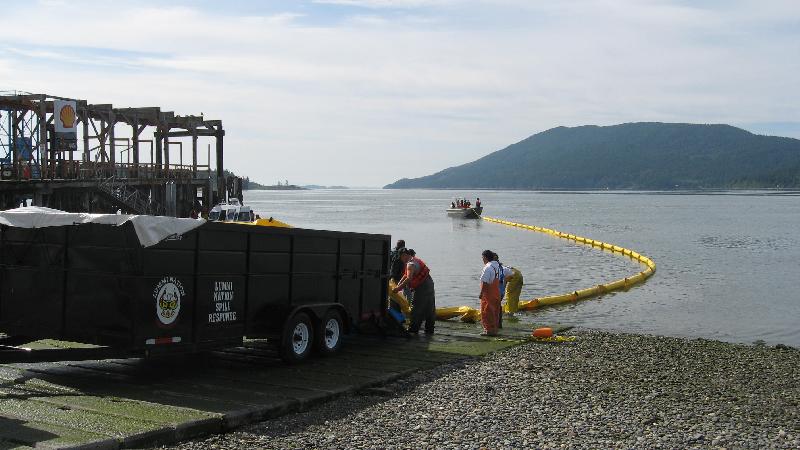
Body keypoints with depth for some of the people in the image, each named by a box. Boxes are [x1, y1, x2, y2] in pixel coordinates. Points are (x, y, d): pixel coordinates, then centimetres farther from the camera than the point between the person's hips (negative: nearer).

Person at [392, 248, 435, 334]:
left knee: (416, 309, -5)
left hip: (422, 287, -10)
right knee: (429, 310, 12)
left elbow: (409, 278, -28)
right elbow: (406, 275, 19)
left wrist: (398, 288, -25)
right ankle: (429, 330, 17)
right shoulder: (415, 260, 16)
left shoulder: (411, 264, -16)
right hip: (429, 284, 10)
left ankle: (413, 329, -3)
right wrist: (399, 284, 12)